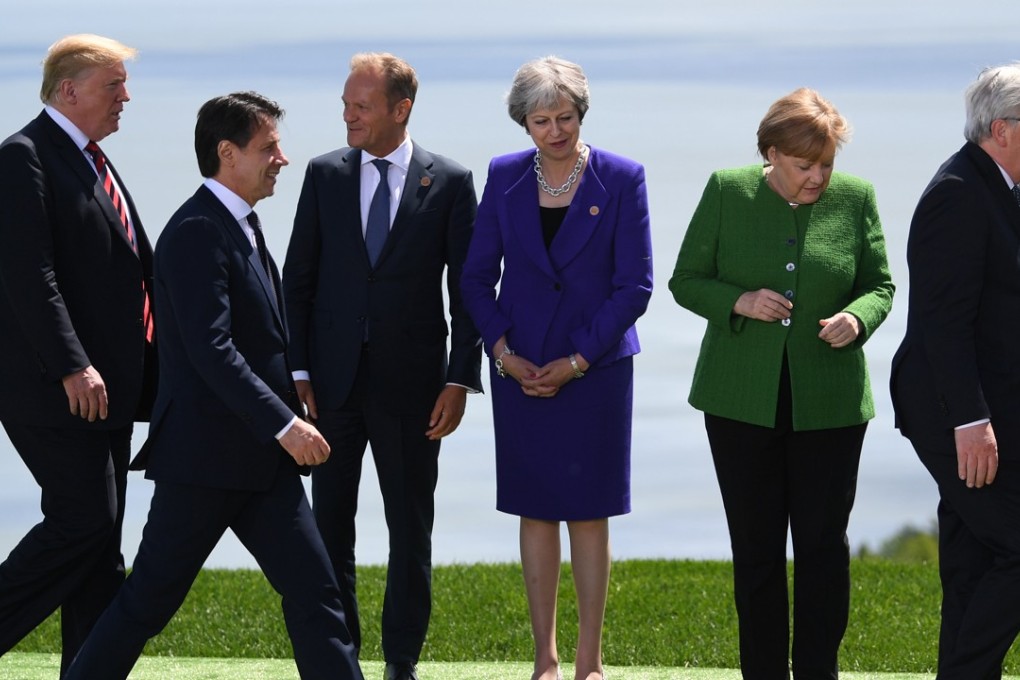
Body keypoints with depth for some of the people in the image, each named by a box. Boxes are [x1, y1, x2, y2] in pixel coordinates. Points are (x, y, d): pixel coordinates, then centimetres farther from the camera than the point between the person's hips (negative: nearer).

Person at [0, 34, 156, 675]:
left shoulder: (94, 163, 18)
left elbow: (138, 268, 20)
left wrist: (155, 373, 12)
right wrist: (72, 366, -24)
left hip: (108, 385, 9)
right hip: (55, 389, -9)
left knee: (101, 541, 8)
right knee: (82, 521, -13)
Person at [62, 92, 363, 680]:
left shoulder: (244, 226, 15)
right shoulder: (197, 232, -16)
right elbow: (211, 349, -24)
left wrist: (291, 415, 14)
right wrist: (285, 424, -26)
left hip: (261, 455, 9)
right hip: (205, 453, -9)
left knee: (314, 591, 3)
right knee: (150, 598, 0)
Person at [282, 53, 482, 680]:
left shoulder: (450, 182, -1)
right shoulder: (325, 175, 5)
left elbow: (468, 290, -1)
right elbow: (298, 280, 5)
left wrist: (460, 380, -8)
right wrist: (296, 371, -3)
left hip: (409, 384, -2)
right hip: (333, 379, 2)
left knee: (411, 530, 6)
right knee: (330, 523, 5)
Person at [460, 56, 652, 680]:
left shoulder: (621, 179, -5)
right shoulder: (505, 177, 2)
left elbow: (635, 285, -6)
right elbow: (477, 276, 7)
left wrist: (576, 361, -10)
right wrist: (503, 352, -6)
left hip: (595, 366, -2)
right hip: (520, 369, 2)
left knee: (589, 512, 1)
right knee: (535, 511, 6)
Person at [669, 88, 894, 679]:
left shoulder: (855, 198, 0)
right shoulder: (727, 192, -2)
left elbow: (880, 286, 7)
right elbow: (685, 281, 4)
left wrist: (857, 318, -15)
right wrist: (739, 303, -15)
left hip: (829, 402, 0)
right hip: (743, 401, 0)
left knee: (824, 545, 0)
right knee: (756, 547, 6)